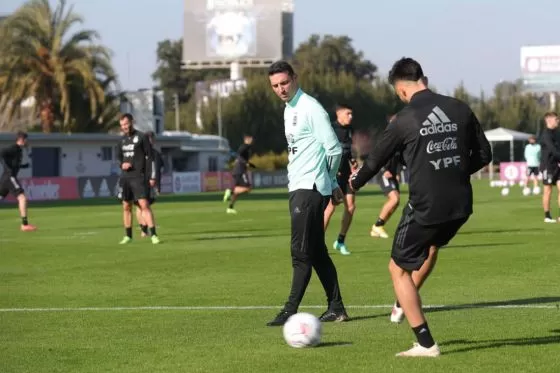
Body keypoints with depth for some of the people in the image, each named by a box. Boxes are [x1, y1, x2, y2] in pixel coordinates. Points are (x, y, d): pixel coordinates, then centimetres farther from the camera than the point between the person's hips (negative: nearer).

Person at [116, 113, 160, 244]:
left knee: (144, 204, -14)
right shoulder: (122, 140, 13)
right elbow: (119, 157, 22)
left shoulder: (141, 137, -4)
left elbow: (150, 157, -5)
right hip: (125, 177, 6)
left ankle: (153, 235, -16)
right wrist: (122, 164, -2)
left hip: (139, 177, -6)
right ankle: (128, 236, 18)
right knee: (126, 206, 8)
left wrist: (152, 177, -9)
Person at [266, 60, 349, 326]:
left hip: (309, 188, -10)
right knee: (317, 252, 10)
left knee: (301, 252, -10)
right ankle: (336, 308, 15)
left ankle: (290, 311, -11)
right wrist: (332, 183, 21)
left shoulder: (311, 108, -13)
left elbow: (334, 149, -14)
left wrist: (327, 180, 3)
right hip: (298, 187, 10)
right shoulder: (288, 110, 16)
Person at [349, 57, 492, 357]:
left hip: (425, 207, -5)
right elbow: (484, 154, 9)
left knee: (398, 269, 12)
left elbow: (376, 160, 3)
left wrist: (354, 183, 23)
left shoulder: (405, 120, -10)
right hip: (460, 206, 5)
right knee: (432, 244, 37)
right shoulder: (460, 109, 1)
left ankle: (425, 344, 7)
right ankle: (405, 305, 47)